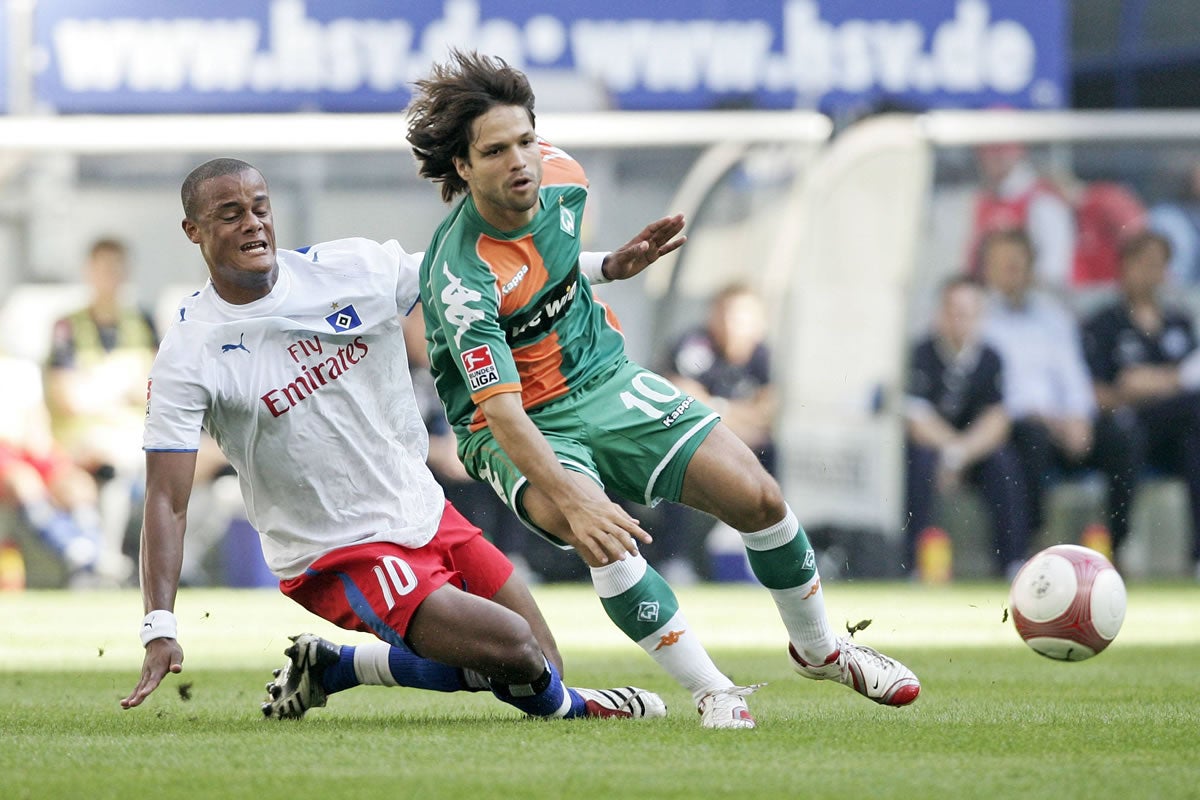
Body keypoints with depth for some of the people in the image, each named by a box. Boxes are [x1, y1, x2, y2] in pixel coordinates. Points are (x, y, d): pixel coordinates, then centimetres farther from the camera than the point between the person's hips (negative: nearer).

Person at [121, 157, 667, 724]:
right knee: (514, 648, -20)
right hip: (340, 559, -6)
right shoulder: (188, 358, -14)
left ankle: (333, 669, 17)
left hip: (425, 513, 6)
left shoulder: (354, 268, -4)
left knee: (540, 663, 8)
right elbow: (167, 502, -15)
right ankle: (566, 709, 16)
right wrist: (159, 629, -25)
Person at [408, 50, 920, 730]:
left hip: (606, 381, 6)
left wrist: (608, 266, 10)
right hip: (522, 429, -6)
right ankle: (713, 692, -20)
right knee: (603, 537, -35)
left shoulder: (560, 176, -9)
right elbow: (504, 412, -37)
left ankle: (819, 648, 22)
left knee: (757, 497, -5)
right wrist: (569, 497, -48)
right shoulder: (460, 278, -31)